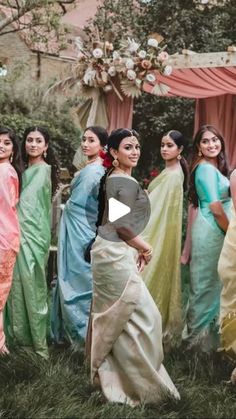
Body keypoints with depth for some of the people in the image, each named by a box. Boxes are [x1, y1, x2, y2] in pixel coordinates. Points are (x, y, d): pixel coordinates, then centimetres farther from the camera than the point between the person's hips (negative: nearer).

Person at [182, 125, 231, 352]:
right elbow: (215, 207, -20)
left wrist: (226, 232, 12)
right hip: (211, 230, -9)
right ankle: (201, 337, 12)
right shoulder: (207, 168, -16)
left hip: (212, 230, 9)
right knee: (209, 282, 0)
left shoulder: (213, 167, 14)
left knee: (208, 282, 15)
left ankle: (199, 332, 26)